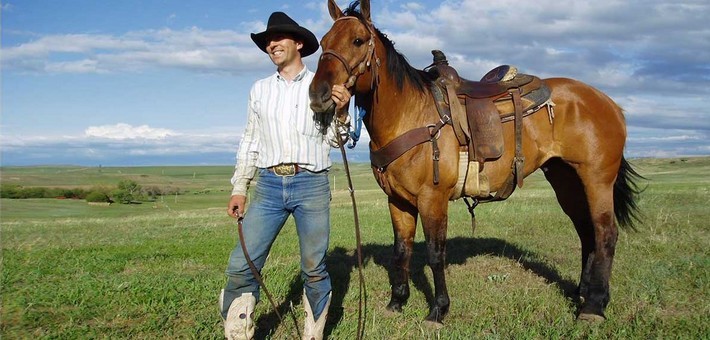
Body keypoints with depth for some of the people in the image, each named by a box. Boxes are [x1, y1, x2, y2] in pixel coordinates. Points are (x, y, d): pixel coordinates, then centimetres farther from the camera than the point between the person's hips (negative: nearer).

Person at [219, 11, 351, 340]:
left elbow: (335, 140, 6)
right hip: (268, 185, 2)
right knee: (241, 266, -5)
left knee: (314, 269, 5)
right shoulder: (260, 89, 13)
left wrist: (341, 113, -13)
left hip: (312, 185, -2)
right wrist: (239, 187, 10)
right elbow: (250, 141, 16)